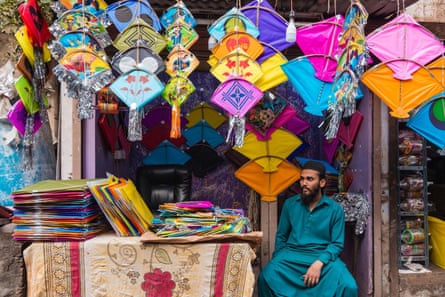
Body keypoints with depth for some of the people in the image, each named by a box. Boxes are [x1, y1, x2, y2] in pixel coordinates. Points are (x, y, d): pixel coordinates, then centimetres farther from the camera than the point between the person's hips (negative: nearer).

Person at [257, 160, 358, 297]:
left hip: (323, 256, -1)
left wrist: (319, 263, -18)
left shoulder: (335, 209, 1)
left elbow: (337, 244, -2)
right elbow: (281, 236, 13)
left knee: (348, 286, -29)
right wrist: (279, 262, 1)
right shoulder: (290, 204, 7)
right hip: (292, 254, 1)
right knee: (266, 278, -29)